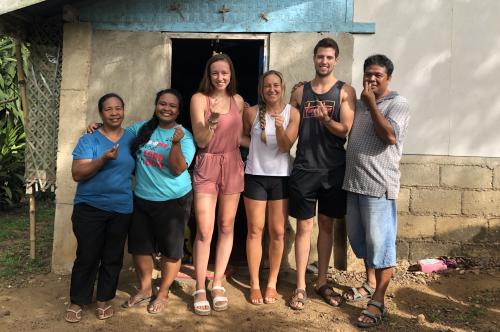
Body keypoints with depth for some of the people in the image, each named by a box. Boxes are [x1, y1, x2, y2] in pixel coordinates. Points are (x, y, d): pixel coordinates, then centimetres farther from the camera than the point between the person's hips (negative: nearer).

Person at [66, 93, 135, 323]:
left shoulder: (132, 138, 6)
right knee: (87, 256, 3)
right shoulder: (88, 140, -5)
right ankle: (77, 301, 21)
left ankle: (104, 299, 27)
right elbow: (77, 174, -13)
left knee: (113, 257, 11)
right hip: (90, 208, -3)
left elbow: (136, 168, 20)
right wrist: (103, 159, -26)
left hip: (121, 209, 3)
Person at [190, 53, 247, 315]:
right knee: (205, 230, -6)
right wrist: (212, 121, -27)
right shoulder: (199, 98, -4)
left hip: (232, 165, 4)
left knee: (227, 227, 7)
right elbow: (200, 140, -11)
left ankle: (218, 284, 21)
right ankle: (200, 289, 9)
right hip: (207, 166, -3)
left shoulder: (238, 100, 8)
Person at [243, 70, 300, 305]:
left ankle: (272, 283, 19)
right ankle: (254, 284, 14)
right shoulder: (251, 113, -5)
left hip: (281, 177, 1)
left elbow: (286, 146, -14)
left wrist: (279, 128, -29)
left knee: (278, 232, 5)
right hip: (255, 176, 0)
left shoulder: (292, 113, -4)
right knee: (255, 230, 3)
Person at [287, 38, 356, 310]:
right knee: (304, 226, 3)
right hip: (304, 168, 1)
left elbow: (346, 130, -8)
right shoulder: (300, 92, 8)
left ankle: (322, 282, 25)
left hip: (333, 168, 0)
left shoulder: (345, 91, 1)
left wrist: (326, 119, -24)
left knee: (326, 225, 11)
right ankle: (301, 286, 13)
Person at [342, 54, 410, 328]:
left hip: (378, 184, -7)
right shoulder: (358, 103, 16)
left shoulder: (397, 103, -3)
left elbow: (390, 135, -19)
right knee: (359, 238, 16)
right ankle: (370, 283, 36)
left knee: (380, 242, -3)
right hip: (353, 181, 7)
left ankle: (378, 302, 6)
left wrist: (371, 103, -14)